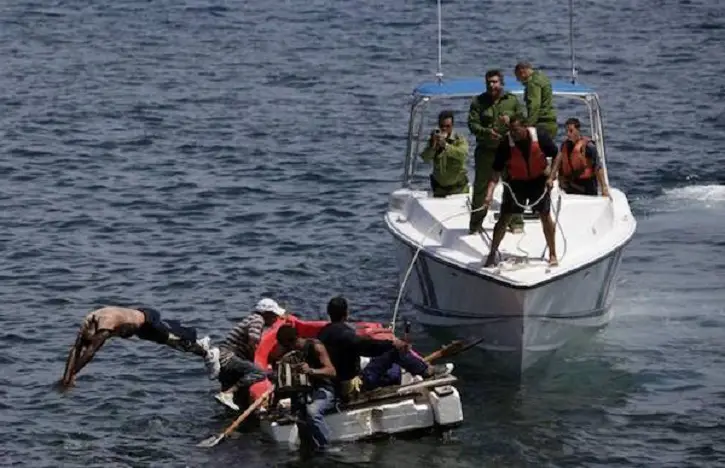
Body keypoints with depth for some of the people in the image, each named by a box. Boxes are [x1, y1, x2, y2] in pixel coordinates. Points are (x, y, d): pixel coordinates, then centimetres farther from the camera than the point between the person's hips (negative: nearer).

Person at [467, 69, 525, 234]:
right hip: (485, 151, 0)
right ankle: (475, 225, 11)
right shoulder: (479, 102, 4)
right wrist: (486, 132, -21)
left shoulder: (512, 101, 6)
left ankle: (516, 222, 14)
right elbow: (472, 124, -3)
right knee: (481, 188, 3)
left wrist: (510, 122, -15)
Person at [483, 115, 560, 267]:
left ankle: (552, 254, 15)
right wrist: (489, 194, -30)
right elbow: (496, 172, -19)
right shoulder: (506, 145, -23)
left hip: (539, 180, 0)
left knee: (545, 215, 0)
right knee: (504, 218, -3)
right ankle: (492, 254, 7)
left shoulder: (540, 137, -23)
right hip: (516, 182, 0)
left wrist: (551, 177, -13)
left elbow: (556, 156, -5)